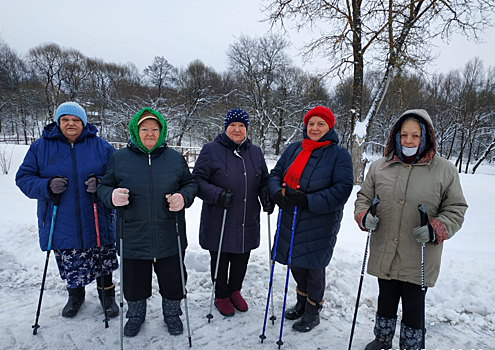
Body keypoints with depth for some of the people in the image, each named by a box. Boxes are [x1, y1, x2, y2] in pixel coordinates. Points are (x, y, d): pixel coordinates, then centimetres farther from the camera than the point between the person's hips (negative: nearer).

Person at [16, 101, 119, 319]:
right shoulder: (40, 147, 3)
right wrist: (47, 186, -18)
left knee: (103, 261, 11)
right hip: (61, 225, 1)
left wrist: (100, 183, -19)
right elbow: (24, 178, 2)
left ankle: (107, 295, 34)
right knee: (70, 264, 15)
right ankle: (75, 295, 42)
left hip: (96, 221, 0)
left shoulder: (101, 146, 1)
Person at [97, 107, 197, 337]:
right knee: (134, 282, 17)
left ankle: (172, 314, 42)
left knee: (173, 279, 15)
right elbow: (104, 187, 6)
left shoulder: (175, 158, 2)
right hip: (133, 238, 0)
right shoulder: (119, 158, 0)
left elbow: (190, 184, 8)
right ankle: (136, 315, 46)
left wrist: (183, 197, -13)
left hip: (170, 238, 1)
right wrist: (112, 196, -17)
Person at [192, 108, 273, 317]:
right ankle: (221, 296, 34)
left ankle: (235, 291, 41)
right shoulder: (211, 150, -6)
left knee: (241, 259, 17)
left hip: (248, 222, 4)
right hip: (218, 221, -4)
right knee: (220, 260, 11)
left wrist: (266, 198, -2)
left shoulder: (255, 152, 9)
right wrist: (217, 194, -22)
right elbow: (198, 179, -8)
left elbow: (263, 181, 17)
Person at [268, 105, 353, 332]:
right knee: (296, 264, 17)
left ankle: (312, 312, 30)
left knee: (313, 267, 7)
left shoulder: (339, 154, -7)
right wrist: (277, 191, -11)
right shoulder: (293, 150, 8)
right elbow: (276, 173, 11)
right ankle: (302, 302, 42)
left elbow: (342, 189, -15)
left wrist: (310, 201, -23)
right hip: (290, 219, 5)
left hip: (319, 224, -5)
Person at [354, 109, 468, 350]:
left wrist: (436, 230, -18)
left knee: (413, 306, 14)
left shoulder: (444, 170, -3)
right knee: (385, 299, 21)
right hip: (384, 255, 3)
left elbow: (455, 210, -1)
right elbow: (363, 197, 10)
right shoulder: (379, 167, 1)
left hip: (419, 260, -2)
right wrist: (364, 216, -11)